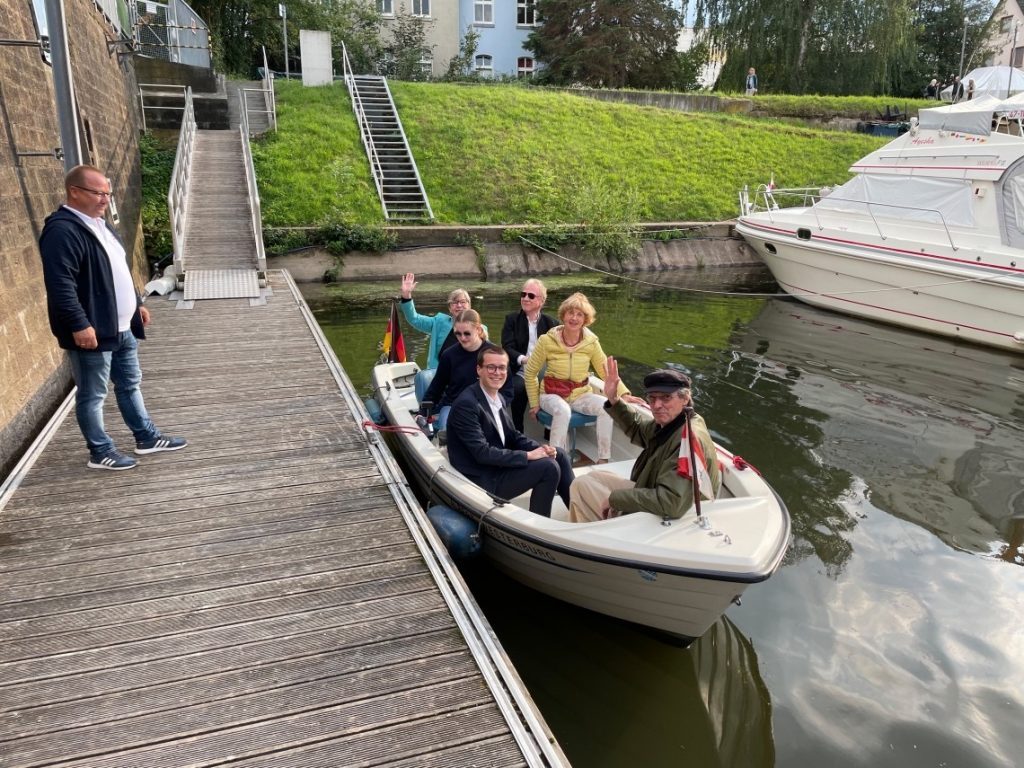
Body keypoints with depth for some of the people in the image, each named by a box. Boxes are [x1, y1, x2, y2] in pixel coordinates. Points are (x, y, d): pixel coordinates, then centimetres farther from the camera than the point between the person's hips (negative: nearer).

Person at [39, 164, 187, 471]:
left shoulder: (98, 223, 14)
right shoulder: (62, 231, -19)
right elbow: (60, 285, -26)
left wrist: (136, 304, 25)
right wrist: (79, 325, -28)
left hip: (121, 327, 10)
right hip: (92, 331, -10)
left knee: (130, 384, 19)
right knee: (92, 395, 4)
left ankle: (146, 437, 31)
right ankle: (101, 453, 16)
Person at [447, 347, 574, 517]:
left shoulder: (498, 398, 8)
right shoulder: (466, 404, -20)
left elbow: (514, 436, 12)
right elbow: (482, 453, -25)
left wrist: (542, 449, -7)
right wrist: (528, 455, -22)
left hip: (498, 464, 9)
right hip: (482, 480, -9)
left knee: (559, 455, 5)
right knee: (548, 467, -18)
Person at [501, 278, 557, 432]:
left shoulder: (551, 323, 13)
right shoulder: (511, 319, 10)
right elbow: (507, 348, -3)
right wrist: (523, 359, -24)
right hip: (520, 373, -1)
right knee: (519, 388, -34)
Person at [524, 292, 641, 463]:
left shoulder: (591, 342, -6)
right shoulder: (547, 341, -12)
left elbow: (607, 371, 2)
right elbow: (530, 372, -2)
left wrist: (625, 394, -12)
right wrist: (534, 403, 0)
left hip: (581, 394, 3)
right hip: (552, 394, -2)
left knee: (607, 406, -26)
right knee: (563, 411, -37)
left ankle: (603, 460, -16)